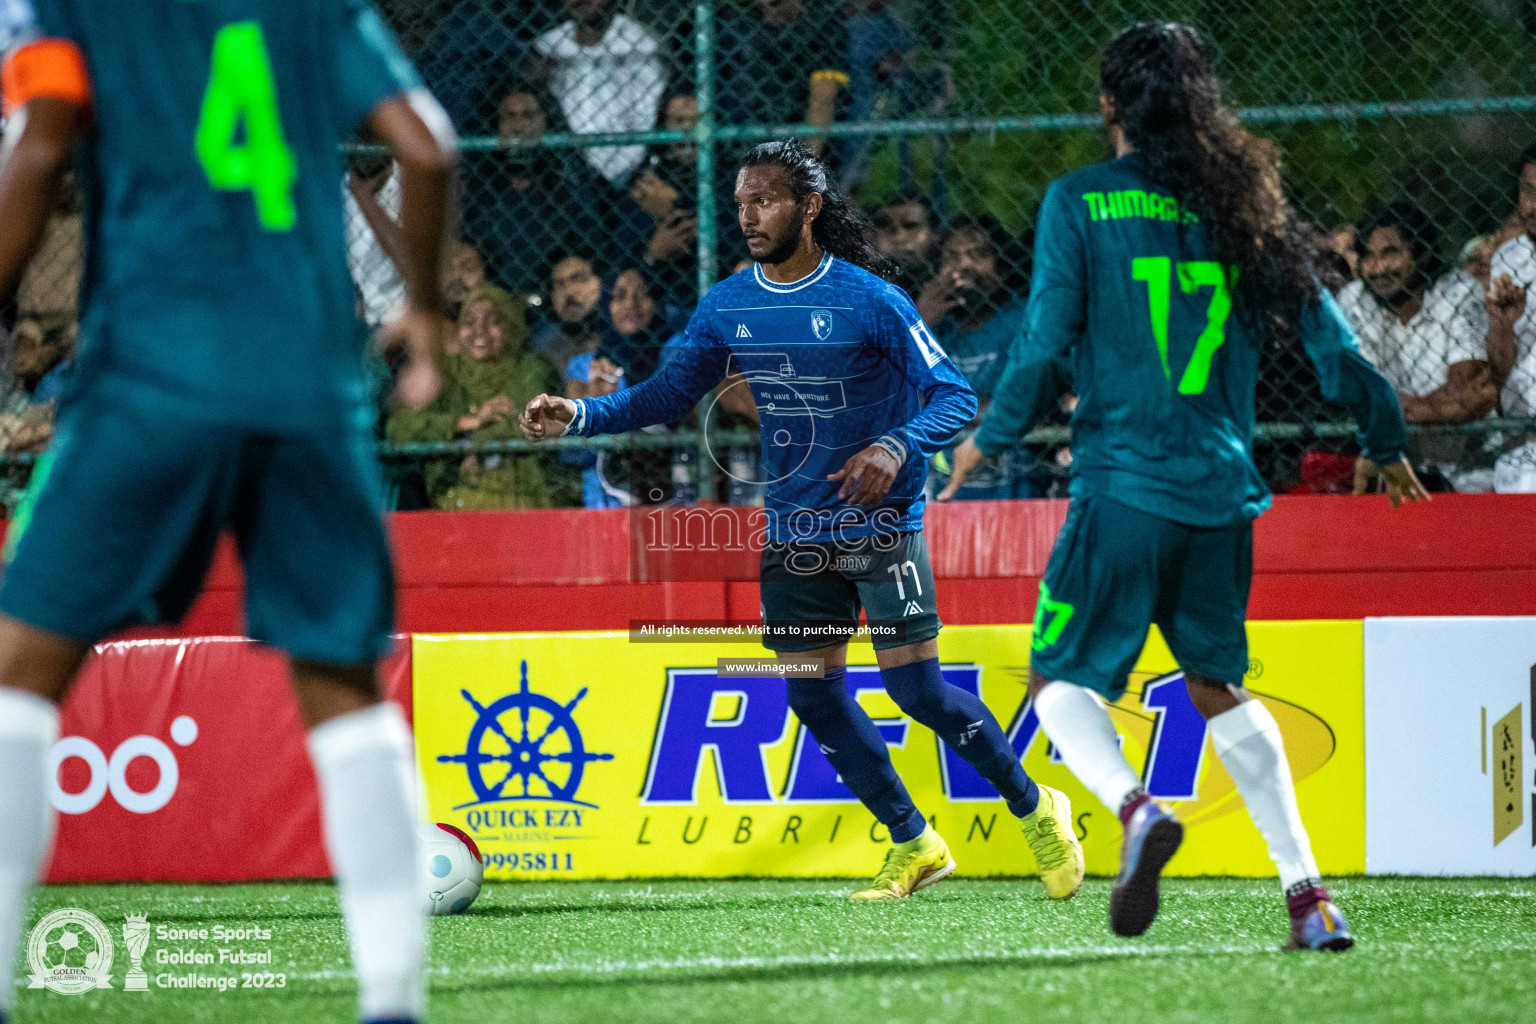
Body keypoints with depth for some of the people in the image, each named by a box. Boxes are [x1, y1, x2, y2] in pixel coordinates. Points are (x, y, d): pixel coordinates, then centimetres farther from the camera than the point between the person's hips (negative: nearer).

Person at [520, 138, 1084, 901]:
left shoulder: (869, 300, -13)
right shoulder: (728, 306, 3)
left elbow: (955, 396, -13)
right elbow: (672, 391, 11)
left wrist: (897, 447, -31)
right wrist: (580, 417, -3)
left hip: (881, 524, -6)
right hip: (794, 535, 6)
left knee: (916, 689, -10)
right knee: (815, 700, 3)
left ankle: (1035, 810, 11)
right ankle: (913, 845, 19)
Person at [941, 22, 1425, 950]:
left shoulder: (1080, 202, -3)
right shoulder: (1245, 203, 8)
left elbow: (1047, 343, -7)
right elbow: (1333, 342, 9)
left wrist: (989, 438, 9)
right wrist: (1387, 446, 24)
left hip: (1124, 485, -4)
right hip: (1224, 491, 4)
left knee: (1061, 682, 6)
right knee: (1218, 687, 20)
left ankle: (1134, 807, -25)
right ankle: (1308, 893, 11)